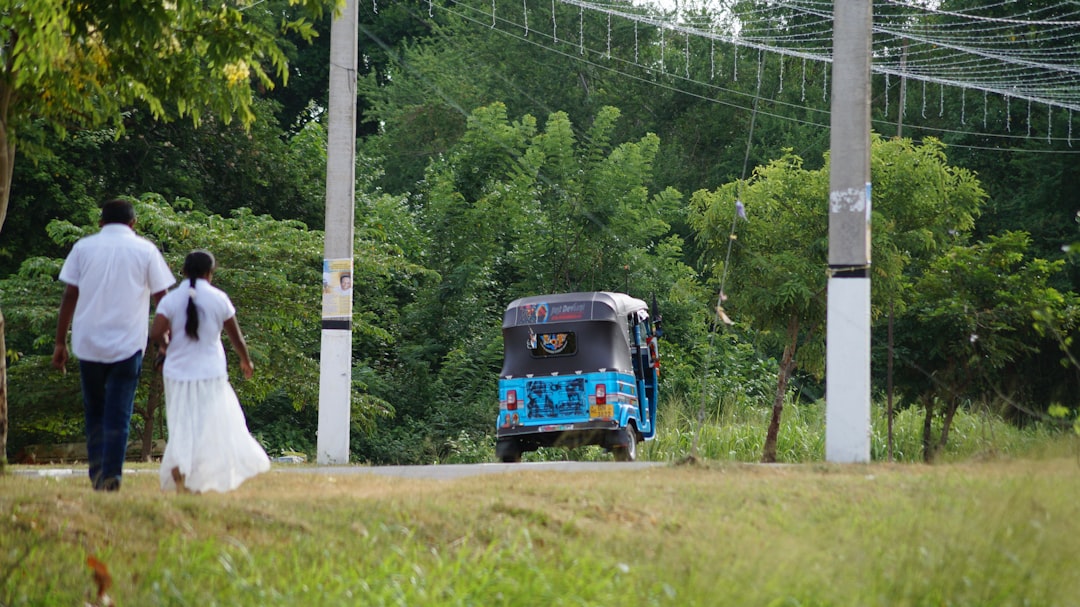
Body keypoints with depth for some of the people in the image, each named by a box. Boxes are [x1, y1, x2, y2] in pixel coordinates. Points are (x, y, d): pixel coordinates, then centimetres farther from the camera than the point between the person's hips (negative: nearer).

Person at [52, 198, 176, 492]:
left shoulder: (83, 247, 6)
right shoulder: (145, 250, 4)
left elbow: (69, 296, 3)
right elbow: (161, 298, 3)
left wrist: (60, 342, 6)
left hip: (88, 343, 1)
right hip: (128, 343, -1)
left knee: (94, 411, 15)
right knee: (118, 415, 2)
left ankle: (97, 469, 5)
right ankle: (111, 476, -6)